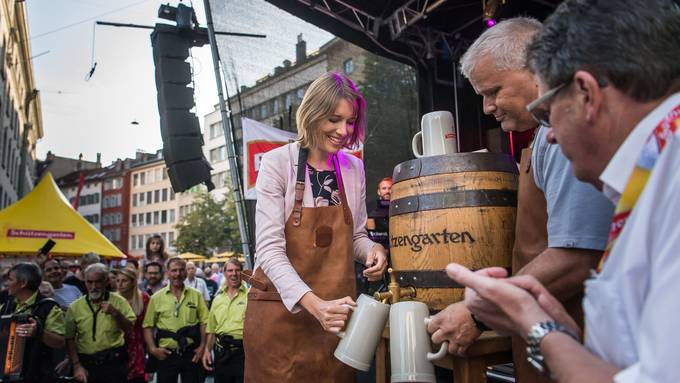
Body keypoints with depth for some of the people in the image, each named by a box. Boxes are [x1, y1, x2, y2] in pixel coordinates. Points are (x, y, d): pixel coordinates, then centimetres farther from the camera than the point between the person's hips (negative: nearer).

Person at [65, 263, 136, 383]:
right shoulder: (75, 307, 1)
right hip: (86, 365, 1)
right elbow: (69, 339, 2)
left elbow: (131, 329, -7)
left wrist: (116, 313, -20)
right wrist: (77, 365, -4)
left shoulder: (119, 301, -3)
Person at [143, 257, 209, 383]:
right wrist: (153, 349, -7)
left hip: (191, 353, 0)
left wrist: (202, 346, -6)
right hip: (165, 355, 0)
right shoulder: (157, 297, 1)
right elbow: (148, 325, 3)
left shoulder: (196, 295, 2)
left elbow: (204, 322, 2)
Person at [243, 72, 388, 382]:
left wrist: (371, 249, -9)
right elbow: (269, 248, -16)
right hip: (281, 311, -3)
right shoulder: (277, 163, -10)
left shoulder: (354, 169, 4)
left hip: (335, 312, 4)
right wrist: (313, 303, -29)